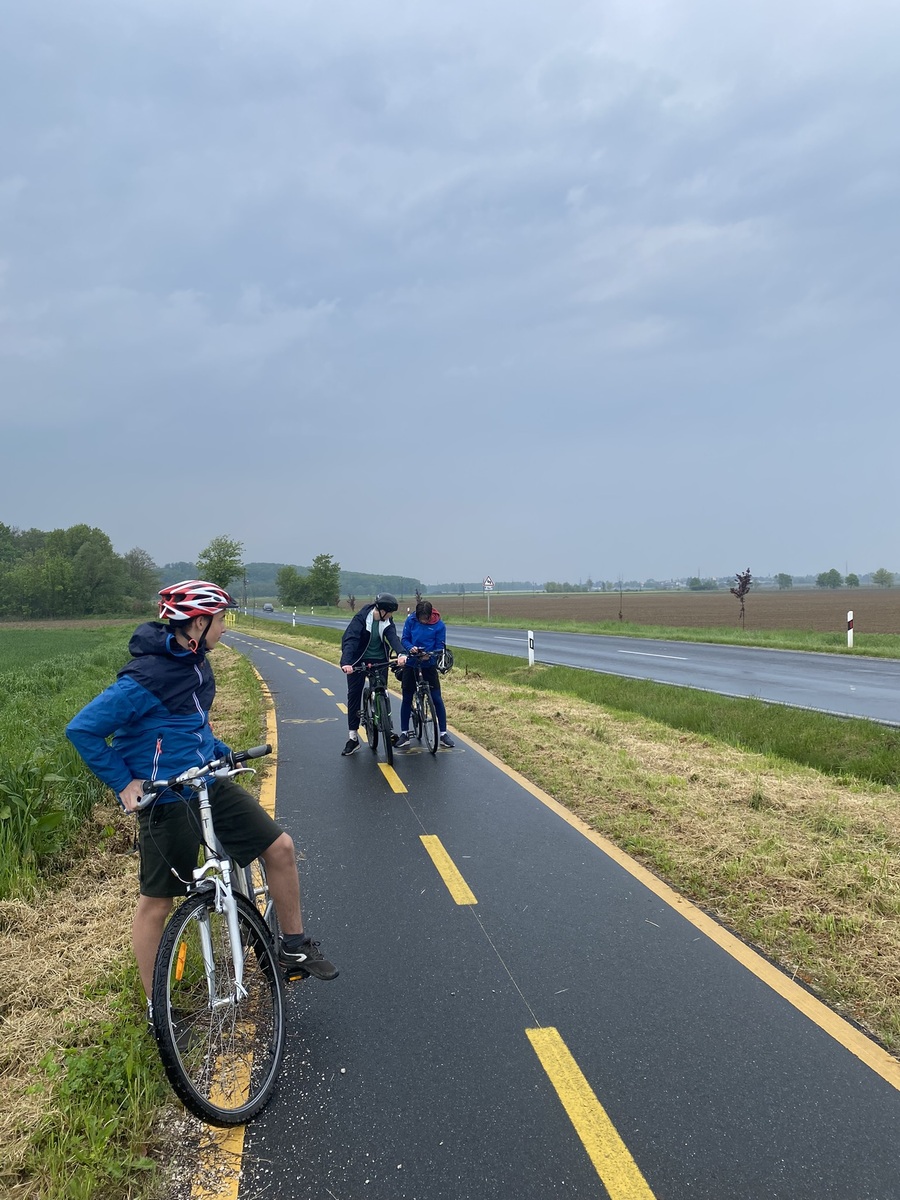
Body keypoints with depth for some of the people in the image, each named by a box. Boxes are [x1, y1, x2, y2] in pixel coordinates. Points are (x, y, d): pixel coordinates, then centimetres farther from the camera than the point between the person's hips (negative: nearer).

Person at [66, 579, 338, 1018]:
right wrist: (124, 784, -16)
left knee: (280, 846, 4)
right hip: (166, 800, -8)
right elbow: (82, 729, -19)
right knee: (157, 900, 6)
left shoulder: (195, 661, 4)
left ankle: (294, 946, 21)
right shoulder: (146, 677, -23)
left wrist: (221, 751, 11)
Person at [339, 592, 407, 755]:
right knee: (354, 694, -1)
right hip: (359, 661, -3)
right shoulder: (361, 618, -19)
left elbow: (393, 637, -19)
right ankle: (353, 737, 5)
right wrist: (346, 662, -42)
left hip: (379, 661, 3)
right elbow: (350, 639, -28)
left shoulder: (387, 621, -5)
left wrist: (401, 653, -39)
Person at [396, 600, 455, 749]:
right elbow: (404, 639, -2)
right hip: (411, 664, 1)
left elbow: (440, 646, -8)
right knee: (407, 699, 6)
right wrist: (411, 648, -24)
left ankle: (444, 734, 7)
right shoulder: (410, 620, -7)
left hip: (429, 665, -1)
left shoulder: (439, 625, -11)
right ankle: (404, 734, 16)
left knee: (437, 699, -3)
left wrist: (429, 655, -27)